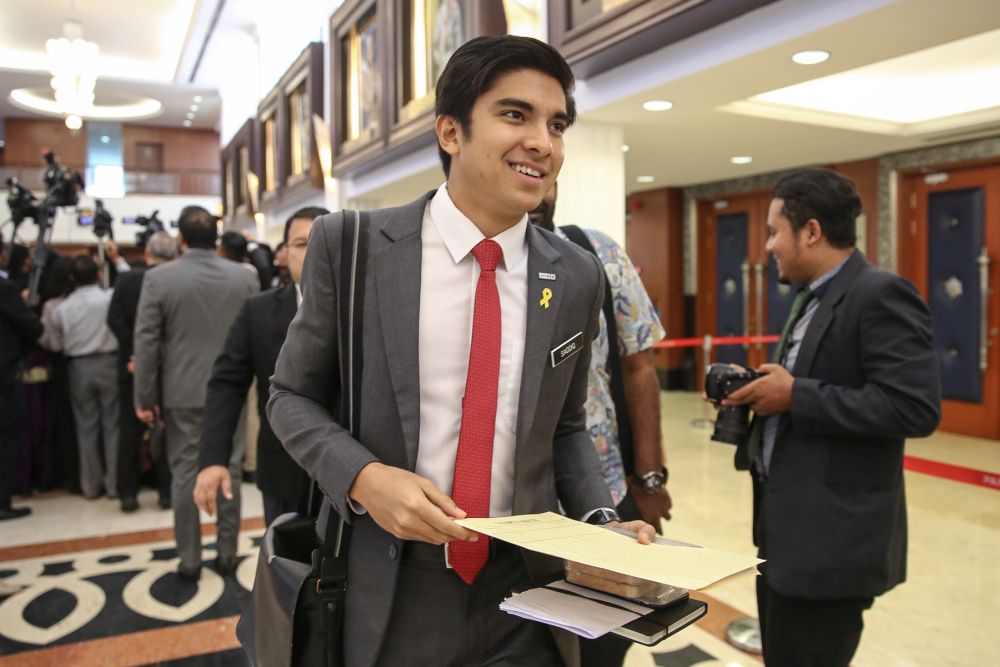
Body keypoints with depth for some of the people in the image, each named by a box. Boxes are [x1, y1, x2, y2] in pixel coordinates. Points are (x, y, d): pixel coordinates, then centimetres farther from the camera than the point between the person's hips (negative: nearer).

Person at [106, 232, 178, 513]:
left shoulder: (126, 279, -5)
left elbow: (114, 319, -11)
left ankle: (128, 493, 14)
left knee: (129, 429, 10)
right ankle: (167, 491, 11)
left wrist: (134, 351, -7)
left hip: (132, 365, 1)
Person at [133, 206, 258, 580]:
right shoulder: (245, 277, -2)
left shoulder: (159, 278, -7)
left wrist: (145, 397, 0)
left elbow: (146, 342, -7)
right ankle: (228, 550, 20)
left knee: (184, 471, 7)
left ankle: (189, 559, 15)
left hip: (182, 391, -1)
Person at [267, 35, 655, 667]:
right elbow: (293, 395, -1)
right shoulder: (351, 246, -10)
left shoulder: (577, 277, -2)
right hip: (387, 597, -1)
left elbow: (564, 426, 8)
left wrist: (601, 522, -7)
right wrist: (363, 477, -18)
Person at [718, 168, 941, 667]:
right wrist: (765, 395, 1)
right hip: (786, 528, 9)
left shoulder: (881, 295, -16)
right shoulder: (811, 299, 13)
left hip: (832, 539, -9)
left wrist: (794, 395, -22)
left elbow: (916, 408, -24)